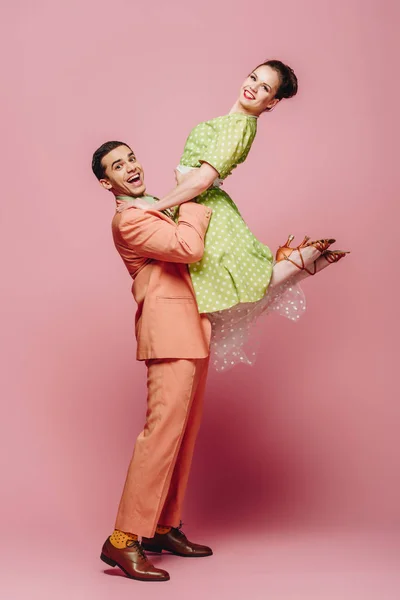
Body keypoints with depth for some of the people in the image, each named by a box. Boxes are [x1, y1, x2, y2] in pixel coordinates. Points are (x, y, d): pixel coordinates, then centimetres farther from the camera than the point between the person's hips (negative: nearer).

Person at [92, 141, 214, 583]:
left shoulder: (157, 211, 25)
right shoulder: (128, 220, -7)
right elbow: (189, 247, -19)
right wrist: (192, 207, -3)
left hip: (191, 332, 10)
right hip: (169, 331, -10)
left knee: (184, 432, 10)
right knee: (163, 430, -15)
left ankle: (165, 528, 19)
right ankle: (124, 540, -12)